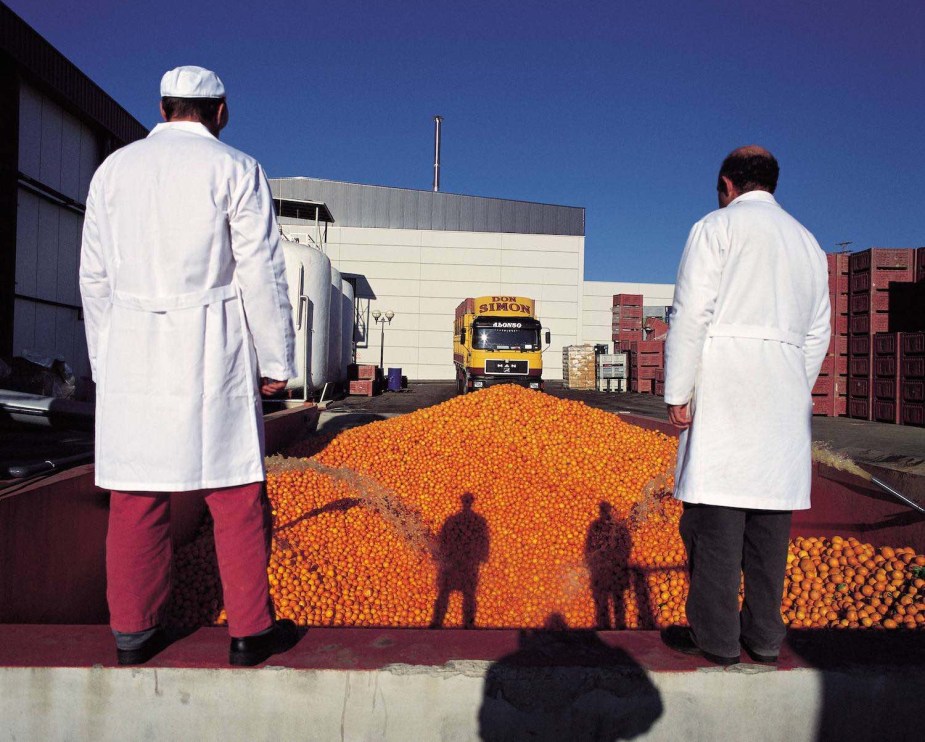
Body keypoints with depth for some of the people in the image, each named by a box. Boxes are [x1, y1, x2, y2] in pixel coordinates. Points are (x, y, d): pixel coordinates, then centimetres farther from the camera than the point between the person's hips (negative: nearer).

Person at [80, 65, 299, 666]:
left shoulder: (113, 169, 12)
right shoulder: (235, 169, -1)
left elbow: (95, 277, 12)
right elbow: (261, 273, -6)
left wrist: (105, 363, 18)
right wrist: (276, 361, 0)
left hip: (131, 350, 4)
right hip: (212, 351, -4)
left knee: (136, 497, 10)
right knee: (237, 497, 4)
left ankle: (134, 632, 19)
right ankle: (251, 630, 12)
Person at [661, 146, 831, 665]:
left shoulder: (716, 227, 2)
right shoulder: (808, 242, 21)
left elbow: (691, 314, -9)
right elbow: (818, 334, 19)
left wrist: (677, 393, -8)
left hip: (725, 390, -6)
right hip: (786, 396, 7)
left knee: (716, 512, -3)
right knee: (771, 514, 8)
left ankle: (715, 636, 2)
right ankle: (764, 634, 15)